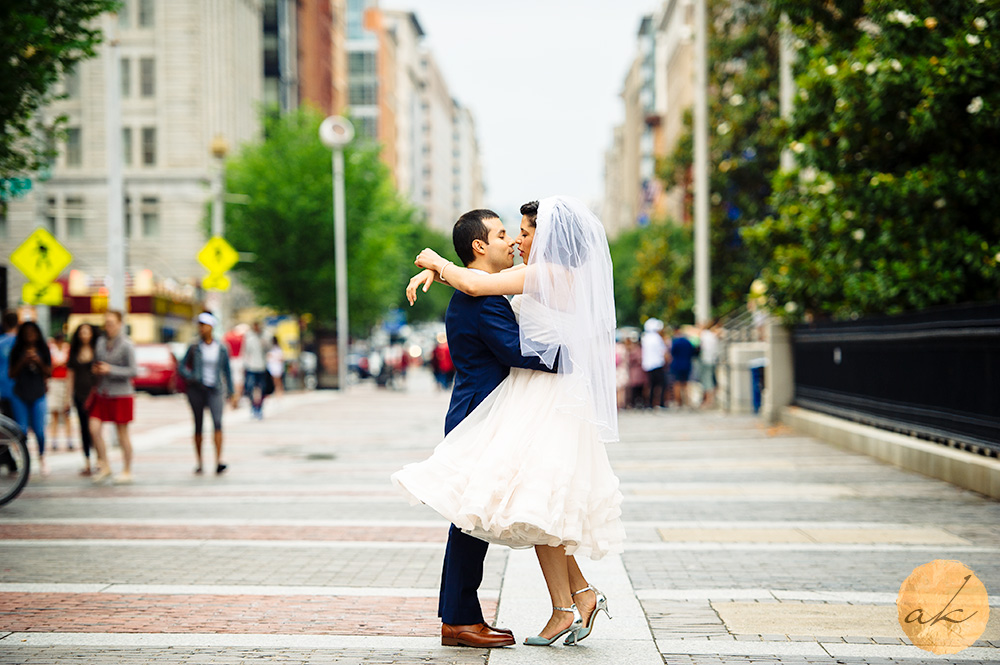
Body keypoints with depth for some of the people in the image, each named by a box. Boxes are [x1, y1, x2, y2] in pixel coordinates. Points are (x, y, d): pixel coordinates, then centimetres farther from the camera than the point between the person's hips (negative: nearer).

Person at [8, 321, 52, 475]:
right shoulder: (17, 351, 2)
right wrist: (23, 361, -13)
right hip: (19, 396, 0)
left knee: (39, 430, -5)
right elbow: (11, 374, 0)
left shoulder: (43, 350, 4)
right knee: (22, 430, -3)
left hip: (38, 396, 0)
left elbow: (49, 373, 4)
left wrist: (39, 362, -13)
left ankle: (41, 457, 20)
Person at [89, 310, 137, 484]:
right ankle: (104, 465, 8)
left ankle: (127, 471, 14)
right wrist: (96, 370, 0)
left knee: (122, 433, 2)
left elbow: (132, 371, -11)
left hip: (121, 394, -5)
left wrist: (110, 370, -17)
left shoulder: (126, 345, -8)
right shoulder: (101, 342, 8)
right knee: (94, 428, -6)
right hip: (102, 394, 5)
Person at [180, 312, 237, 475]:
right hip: (196, 390, 1)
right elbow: (182, 368, 4)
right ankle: (199, 463, 15)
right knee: (198, 426, 5)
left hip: (214, 390, -1)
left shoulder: (221, 349, 4)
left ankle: (219, 461, -26)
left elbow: (227, 372, 10)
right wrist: (191, 378, -16)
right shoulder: (194, 348, 2)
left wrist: (232, 394, 7)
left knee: (217, 422, -19)